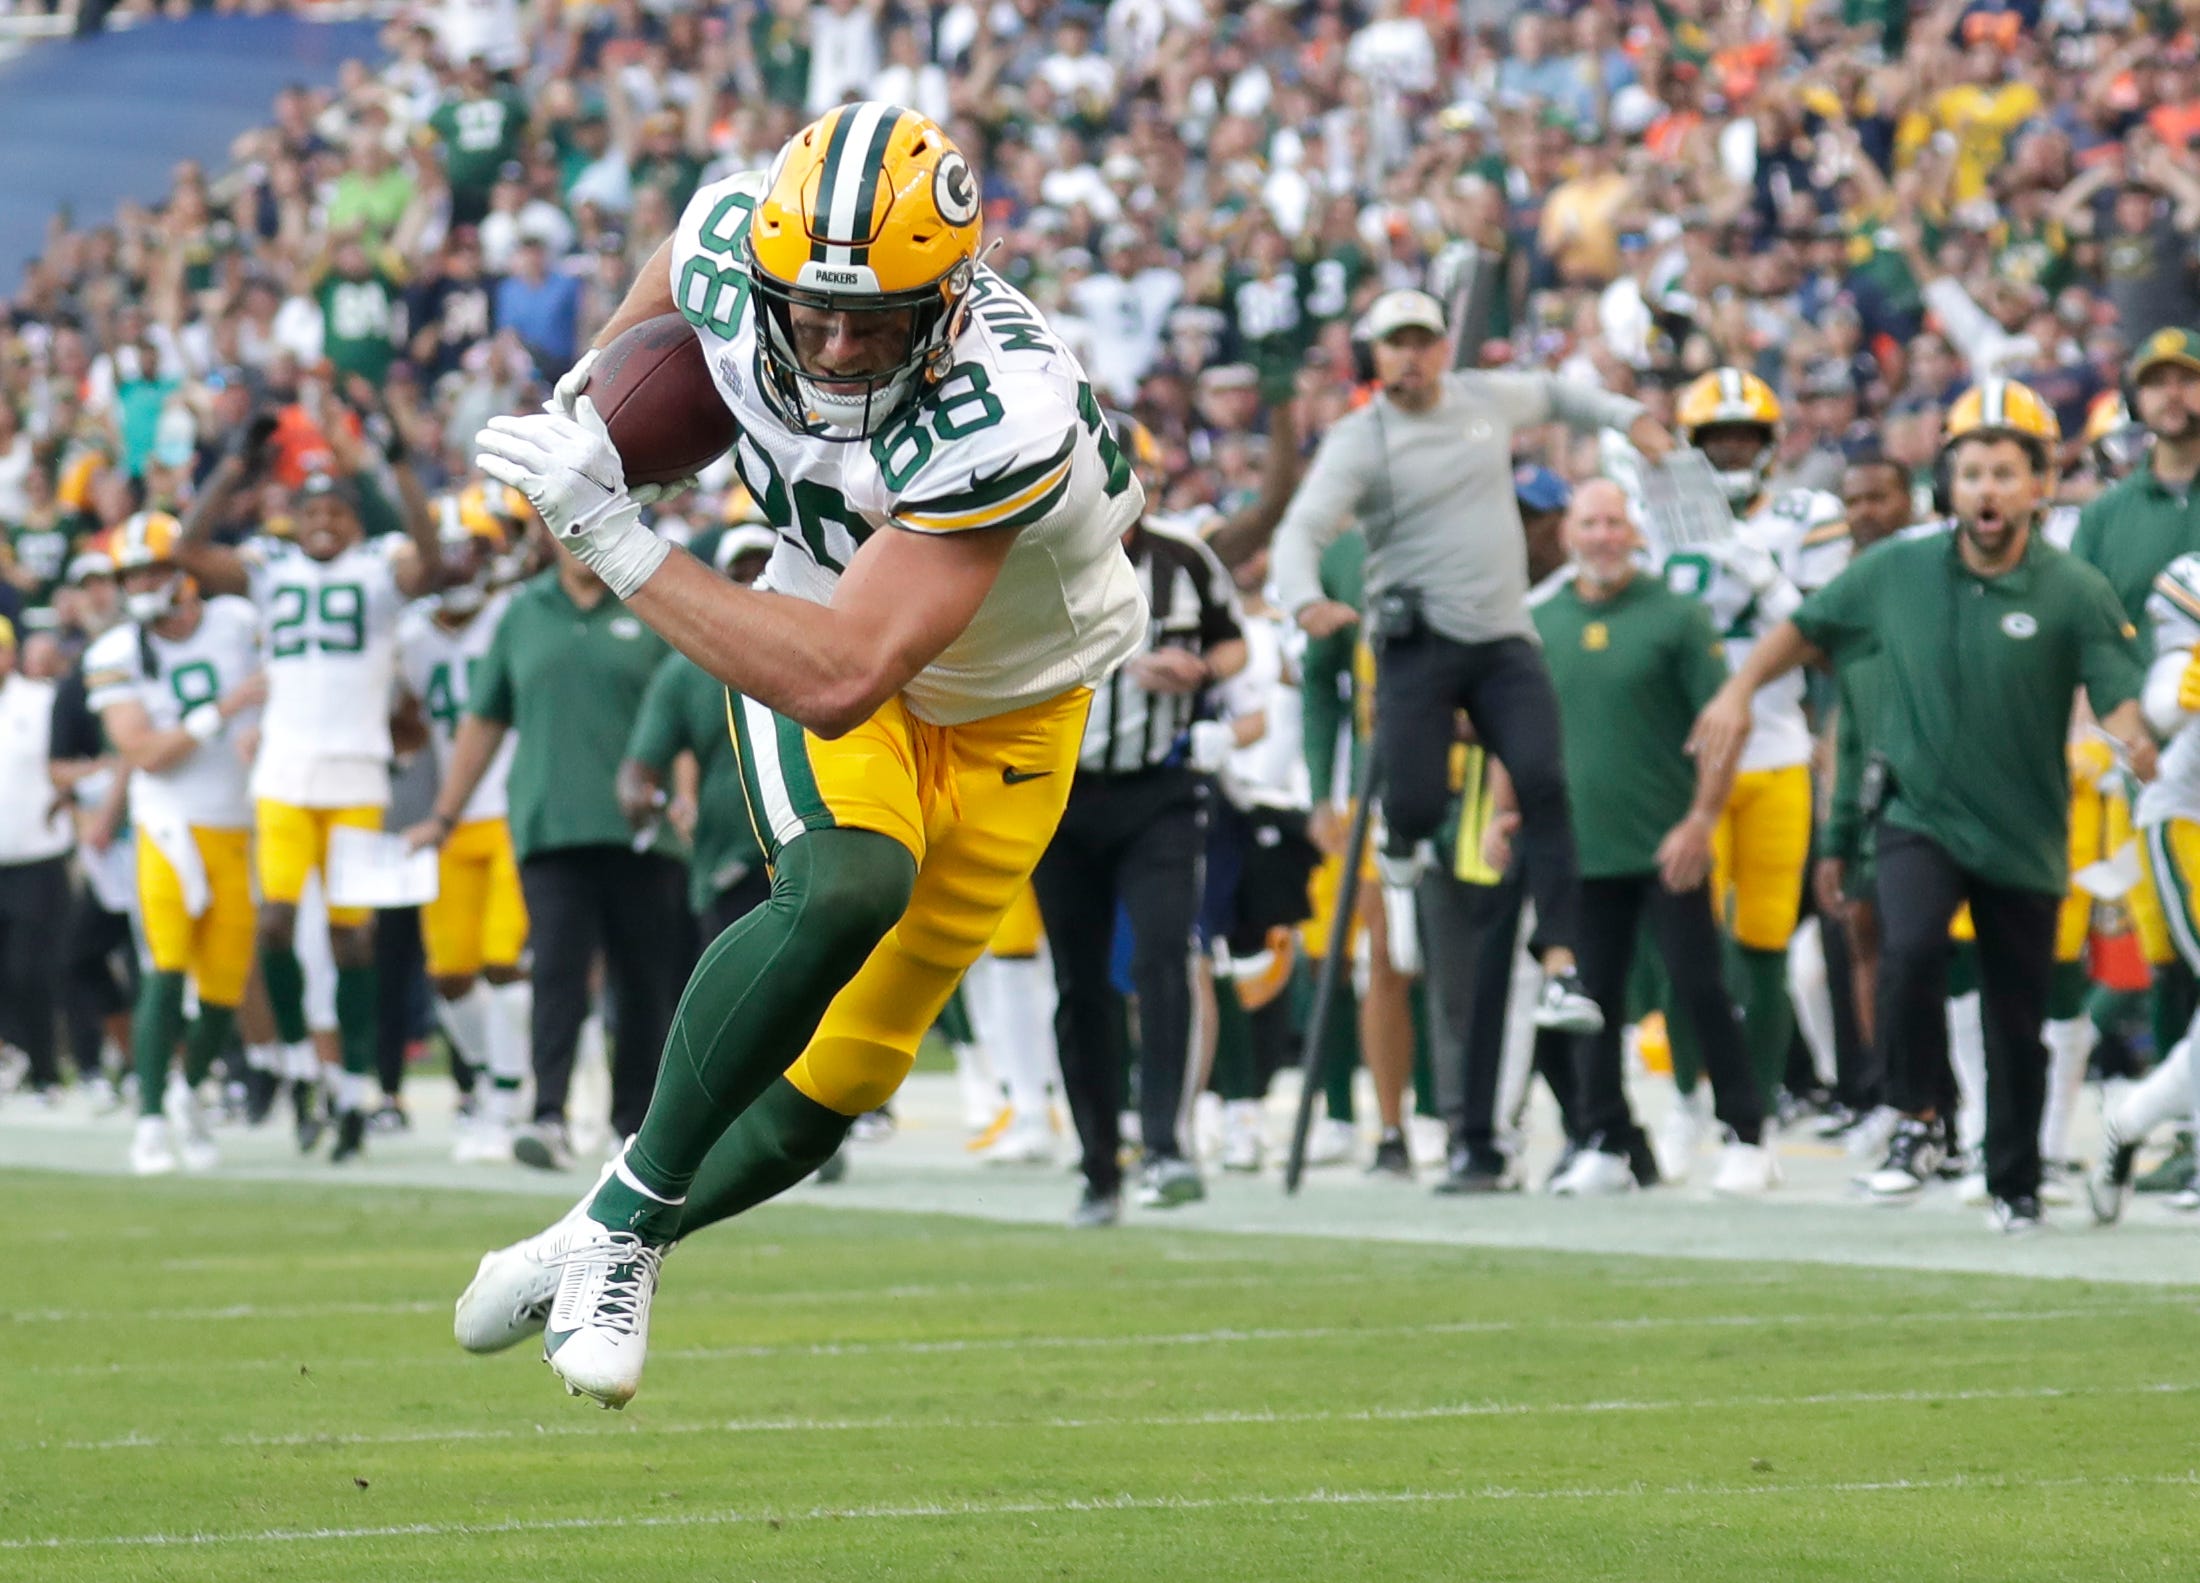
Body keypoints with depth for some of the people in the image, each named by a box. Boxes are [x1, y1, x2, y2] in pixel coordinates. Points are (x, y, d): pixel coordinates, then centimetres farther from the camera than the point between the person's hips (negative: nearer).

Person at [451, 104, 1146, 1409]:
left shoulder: (1002, 418, -42)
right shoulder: (734, 250, -26)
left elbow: (840, 680, -47)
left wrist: (618, 538, -45)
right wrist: (599, 377, 13)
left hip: (1004, 711, -1)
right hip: (814, 630, 2)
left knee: (839, 1079, 2)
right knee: (848, 889, -31)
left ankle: (597, 1255, 26)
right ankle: (625, 1219, -20)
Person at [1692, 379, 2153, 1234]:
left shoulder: (2076, 593, -9)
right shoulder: (1899, 571, -2)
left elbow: (2119, 696, -18)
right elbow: (1806, 628, 11)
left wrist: (2134, 737, -40)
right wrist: (1739, 689, -1)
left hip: (2024, 834, 0)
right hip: (1919, 812, 0)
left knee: (2017, 1026, 7)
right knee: (1910, 950, -27)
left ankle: (2015, 1185, 26)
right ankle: (1917, 1122, -8)